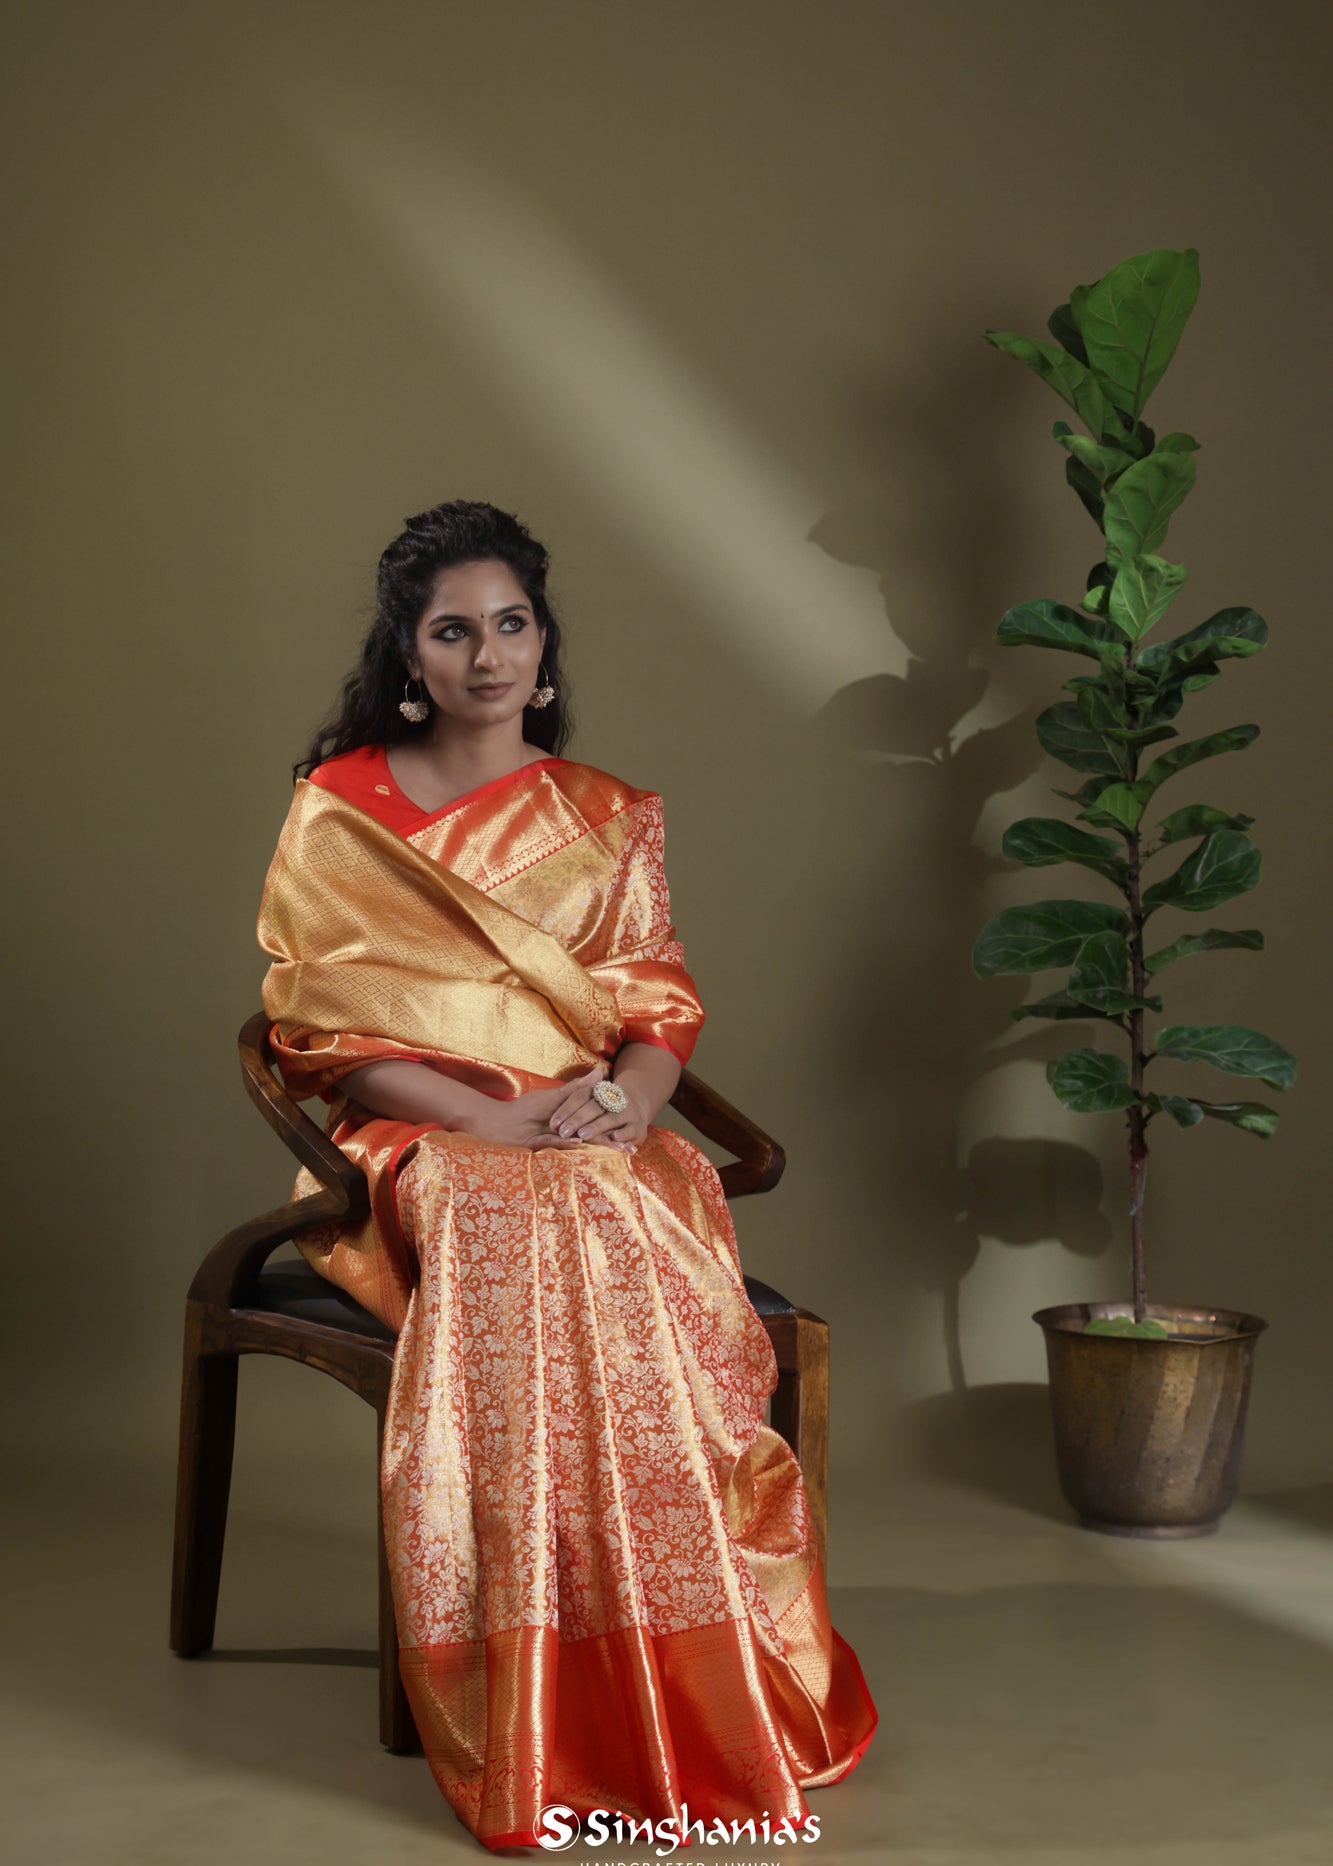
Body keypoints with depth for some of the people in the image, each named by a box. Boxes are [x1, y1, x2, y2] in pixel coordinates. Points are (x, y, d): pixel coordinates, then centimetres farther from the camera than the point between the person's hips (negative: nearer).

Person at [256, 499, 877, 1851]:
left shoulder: (609, 819, 16)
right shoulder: (337, 814, 7)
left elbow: (660, 1004, 10)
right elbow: (330, 1032, -1)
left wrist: (622, 1097, -15)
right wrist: (504, 1121, -15)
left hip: (601, 1150, 3)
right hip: (416, 1149, -2)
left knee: (663, 1270, -33)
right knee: (534, 1245, -36)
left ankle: (708, 1687, -26)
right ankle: (536, 1735, -32)